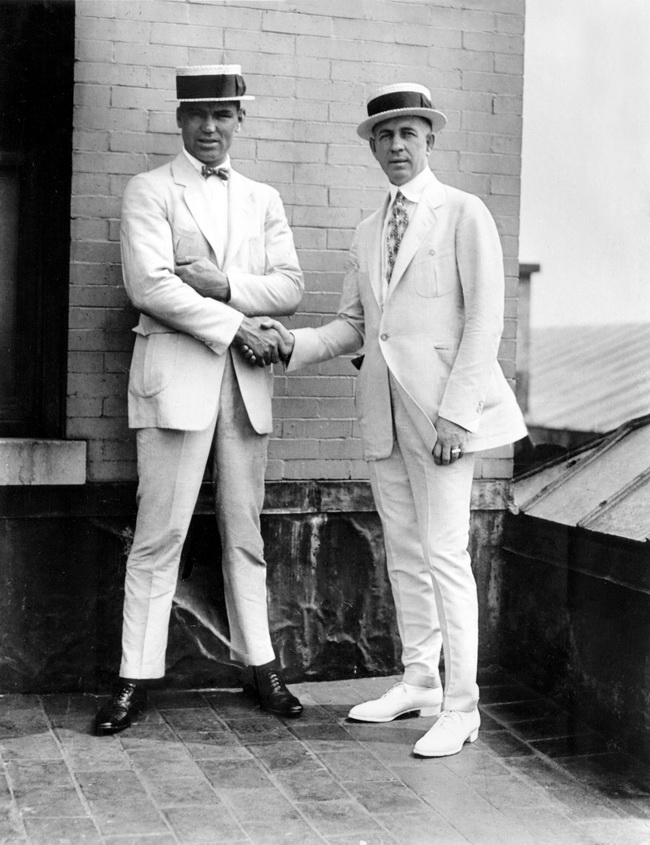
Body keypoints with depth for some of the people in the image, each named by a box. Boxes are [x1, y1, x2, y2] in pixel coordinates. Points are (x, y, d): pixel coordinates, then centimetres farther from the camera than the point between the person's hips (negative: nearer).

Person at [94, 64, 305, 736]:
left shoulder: (263, 200, 17)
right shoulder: (148, 191, 4)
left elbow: (289, 287, 7)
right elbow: (149, 285, -9)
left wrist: (226, 285, -10)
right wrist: (236, 326, -11)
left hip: (246, 380, 4)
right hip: (176, 375, -4)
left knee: (245, 532, 9)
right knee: (160, 535, -5)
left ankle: (258, 663, 18)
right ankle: (136, 677, 2)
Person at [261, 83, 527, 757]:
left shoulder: (463, 214, -1)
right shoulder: (368, 233, 17)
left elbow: (485, 319, -7)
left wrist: (455, 412, -15)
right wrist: (293, 342, -2)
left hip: (440, 405, -6)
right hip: (383, 409, 6)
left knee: (443, 554, -7)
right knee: (403, 551, 11)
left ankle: (460, 707, 1)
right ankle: (418, 682, 23)